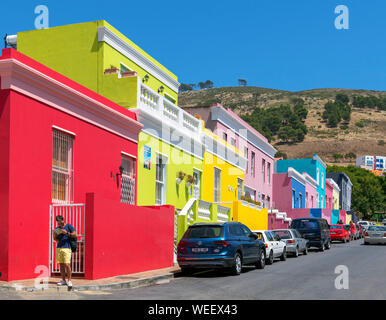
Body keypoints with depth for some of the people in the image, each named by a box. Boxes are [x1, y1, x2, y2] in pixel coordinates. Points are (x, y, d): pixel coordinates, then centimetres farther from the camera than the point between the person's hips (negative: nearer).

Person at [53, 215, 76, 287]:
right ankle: (63, 280, 11)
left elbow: (74, 235, -3)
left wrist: (66, 232, -14)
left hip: (66, 248, -5)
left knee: (67, 264, -11)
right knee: (61, 264, 4)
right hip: (59, 248, 5)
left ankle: (69, 281, -3)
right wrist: (55, 235, 1)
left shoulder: (69, 226, 2)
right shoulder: (57, 228, 16)